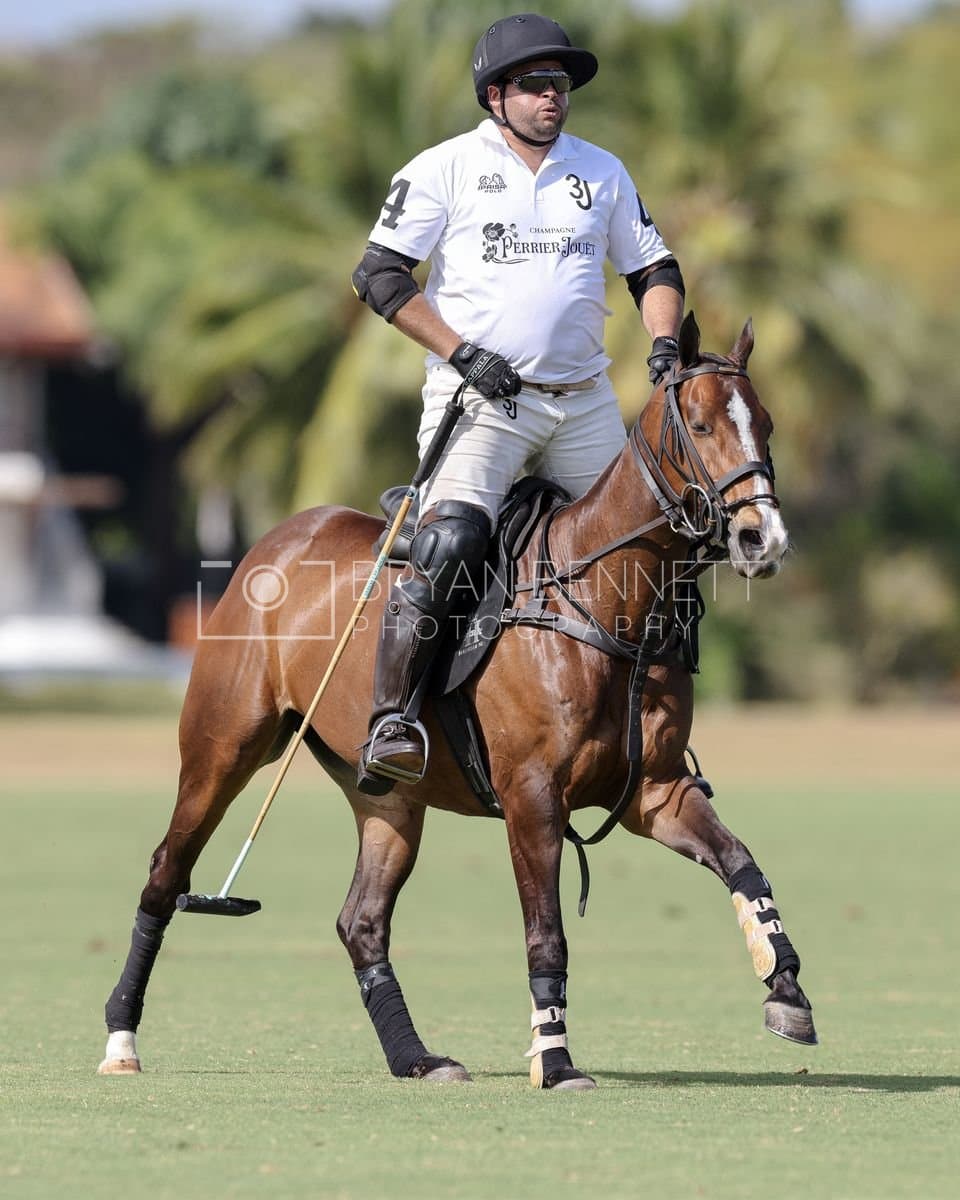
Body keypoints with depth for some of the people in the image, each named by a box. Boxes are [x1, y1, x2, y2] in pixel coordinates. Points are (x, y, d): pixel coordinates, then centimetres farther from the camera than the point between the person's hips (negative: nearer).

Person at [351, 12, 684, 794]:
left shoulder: (603, 172, 13)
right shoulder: (445, 168, 0)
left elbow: (653, 268, 19)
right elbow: (380, 275, -4)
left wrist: (664, 341, -2)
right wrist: (462, 353, -13)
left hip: (583, 401, 5)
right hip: (479, 400, -5)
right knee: (450, 541, -25)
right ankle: (390, 724, -28)